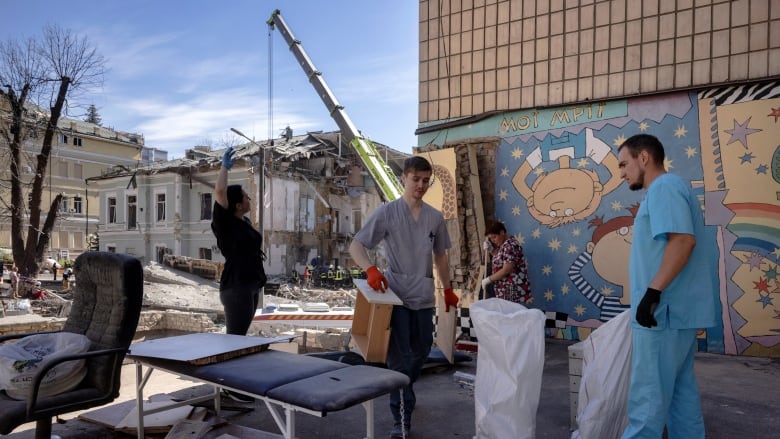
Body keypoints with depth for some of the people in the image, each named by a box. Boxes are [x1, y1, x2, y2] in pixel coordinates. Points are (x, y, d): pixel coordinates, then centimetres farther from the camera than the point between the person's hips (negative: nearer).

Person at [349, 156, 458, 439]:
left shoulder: (435, 217, 7)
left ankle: (402, 394, 43)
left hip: (424, 297, 5)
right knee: (400, 358, -3)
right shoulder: (387, 212, -7)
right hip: (396, 295, -5)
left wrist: (448, 289, 21)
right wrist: (370, 269, -29)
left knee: (421, 353, 16)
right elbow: (355, 246, -10)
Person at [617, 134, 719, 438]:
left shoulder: (663, 186, -10)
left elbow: (683, 240, -23)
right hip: (679, 308, 10)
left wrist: (653, 291, -26)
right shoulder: (670, 190, 21)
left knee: (648, 393, -4)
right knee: (680, 388, 15)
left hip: (665, 308, -10)